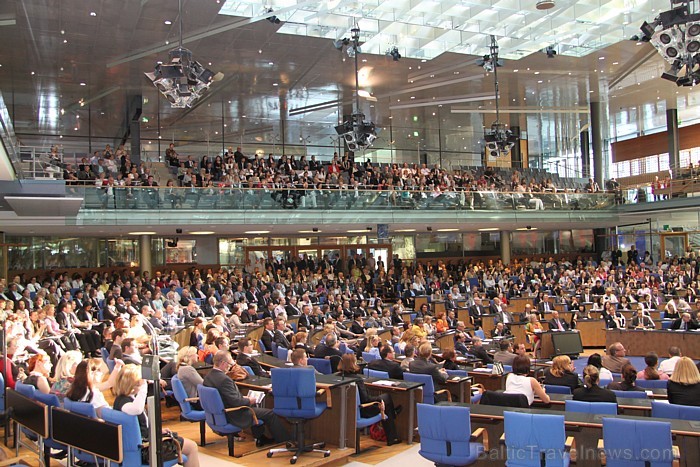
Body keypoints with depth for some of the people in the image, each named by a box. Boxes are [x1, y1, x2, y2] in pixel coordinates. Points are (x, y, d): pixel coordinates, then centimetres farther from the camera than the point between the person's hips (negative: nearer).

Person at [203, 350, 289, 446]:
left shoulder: (208, 377, 0)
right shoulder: (224, 379, -29)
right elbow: (235, 401, -28)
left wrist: (243, 398, 7)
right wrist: (249, 400, -10)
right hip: (234, 416, -10)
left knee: (252, 405, 32)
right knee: (270, 414, -2)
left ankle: (260, 437, 37)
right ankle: (283, 439, 13)